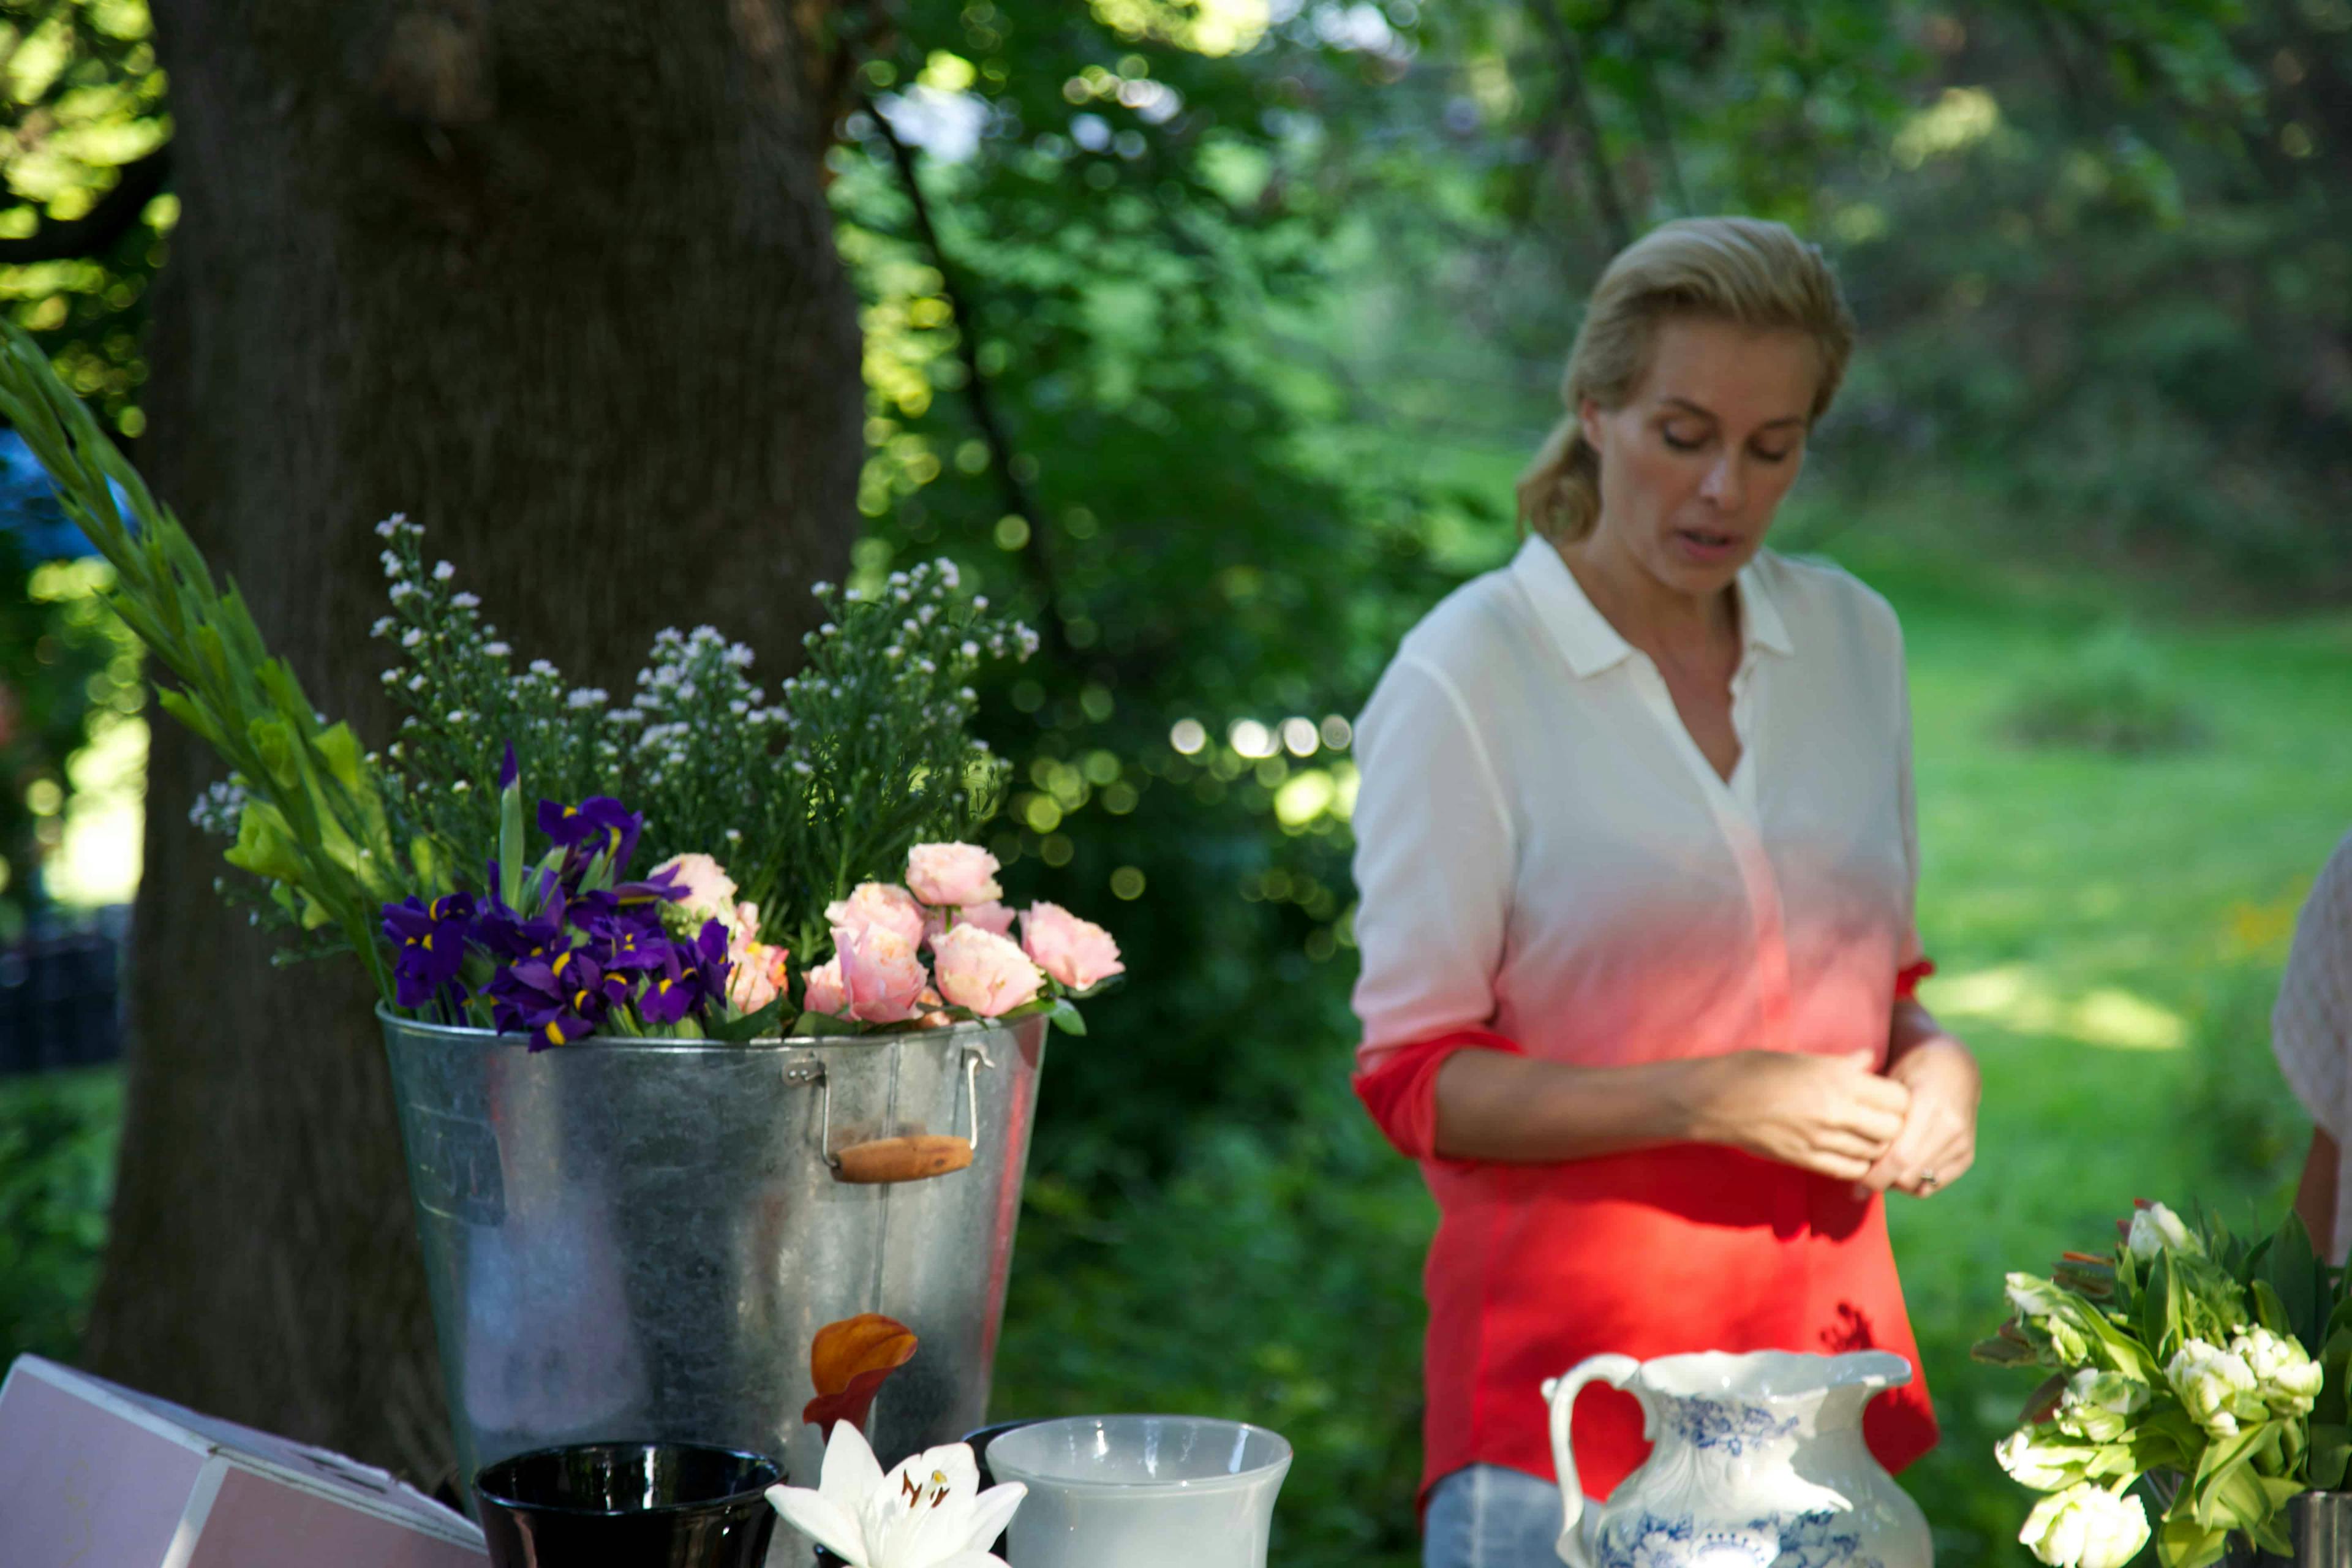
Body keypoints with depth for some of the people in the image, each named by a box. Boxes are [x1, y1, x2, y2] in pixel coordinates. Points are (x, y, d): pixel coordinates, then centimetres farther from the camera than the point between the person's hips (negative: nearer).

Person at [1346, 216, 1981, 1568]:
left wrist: (1933, 1060, -3)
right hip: (1569, 1361, -4)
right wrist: (1709, 1102, -19)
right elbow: (1413, 1078, -8)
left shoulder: (1851, 637, 8)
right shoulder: (1467, 676, -7)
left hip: (1830, 1334, 5)